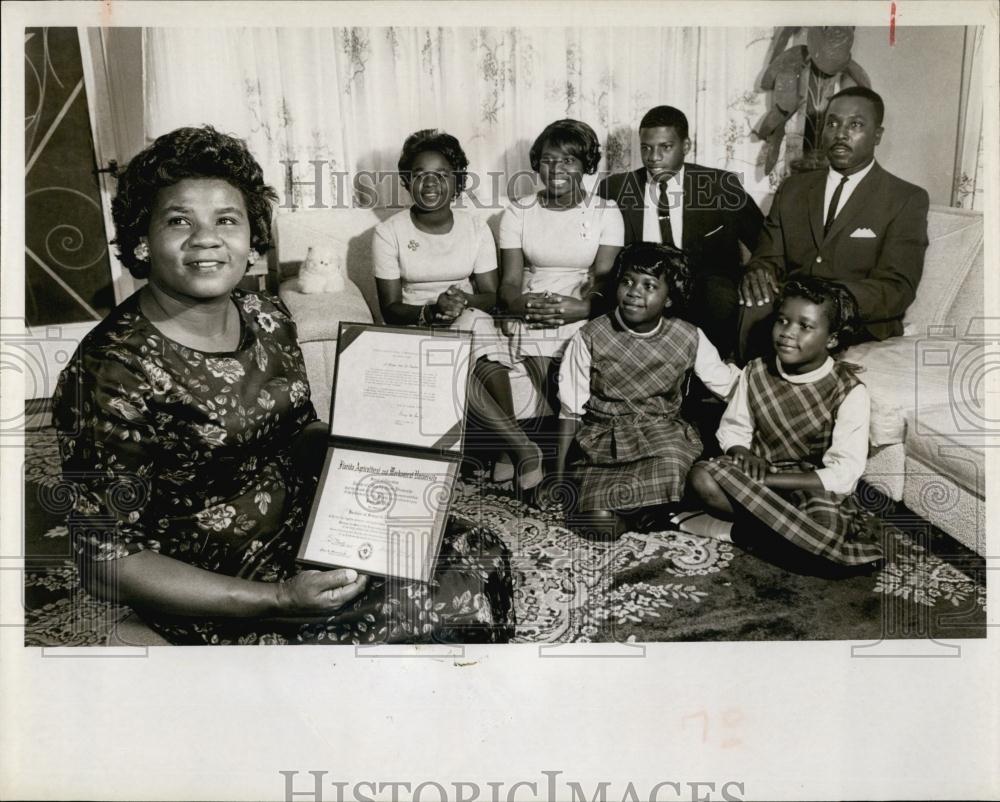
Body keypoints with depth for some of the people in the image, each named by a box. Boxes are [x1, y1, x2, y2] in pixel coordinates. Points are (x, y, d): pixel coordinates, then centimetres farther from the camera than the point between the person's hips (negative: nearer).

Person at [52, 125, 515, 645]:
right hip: (222, 603, -7)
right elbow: (106, 564, -20)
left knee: (481, 553, 3)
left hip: (306, 530, 7)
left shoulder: (267, 319, -2)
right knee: (457, 605, -10)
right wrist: (278, 601, -25)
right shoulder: (109, 375, -22)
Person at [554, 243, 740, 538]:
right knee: (599, 522, -25)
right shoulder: (590, 338, -7)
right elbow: (571, 410, -1)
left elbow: (729, 383, 7)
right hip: (603, 440, -1)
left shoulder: (689, 338, -3)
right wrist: (558, 475, -1)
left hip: (664, 433, 2)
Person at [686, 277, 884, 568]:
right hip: (759, 475, 2)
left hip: (816, 488, -2)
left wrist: (768, 479, -22)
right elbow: (732, 428, 8)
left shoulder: (849, 391, -12)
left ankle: (736, 529, -12)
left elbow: (843, 475, -17)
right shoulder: (756, 373, -1)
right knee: (701, 476, -27)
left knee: (827, 531, -36)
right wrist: (744, 454, -17)